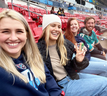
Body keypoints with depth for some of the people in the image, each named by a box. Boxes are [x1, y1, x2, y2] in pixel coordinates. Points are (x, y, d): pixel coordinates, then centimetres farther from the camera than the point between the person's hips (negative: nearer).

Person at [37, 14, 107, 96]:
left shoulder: (66, 44, 1)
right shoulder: (38, 50, -17)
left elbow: (72, 68, 9)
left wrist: (78, 61, -12)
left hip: (74, 76, 6)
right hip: (61, 86, -6)